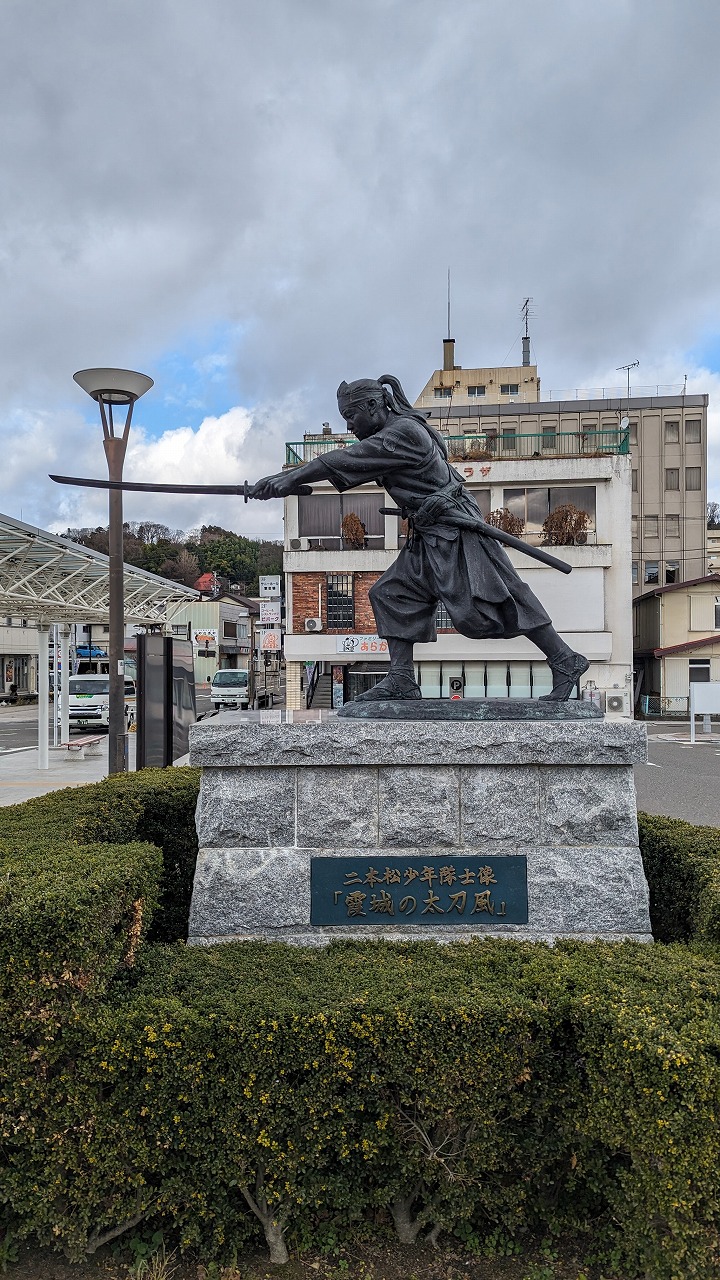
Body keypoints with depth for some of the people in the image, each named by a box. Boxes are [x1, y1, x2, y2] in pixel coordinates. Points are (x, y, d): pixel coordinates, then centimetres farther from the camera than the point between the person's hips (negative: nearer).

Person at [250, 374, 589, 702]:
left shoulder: (404, 432, -17)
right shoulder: (390, 434, 15)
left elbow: (348, 461, -21)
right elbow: (350, 469, 15)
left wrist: (291, 478, -20)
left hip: (454, 533, -10)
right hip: (426, 539, 10)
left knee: (479, 607, -12)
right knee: (392, 594, 5)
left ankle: (565, 662, -2)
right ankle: (401, 681, 5)